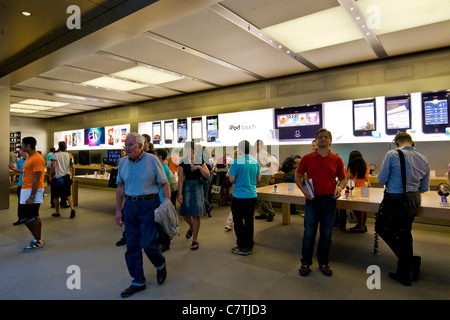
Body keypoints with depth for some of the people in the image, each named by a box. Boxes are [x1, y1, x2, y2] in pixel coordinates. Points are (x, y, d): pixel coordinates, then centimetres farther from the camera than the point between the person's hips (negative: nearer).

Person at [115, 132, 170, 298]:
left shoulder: (152, 160, -8)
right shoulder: (123, 162, 7)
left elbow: (164, 185, -6)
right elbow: (120, 187, 13)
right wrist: (118, 210, 10)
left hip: (149, 205, -5)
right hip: (130, 205, 5)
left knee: (148, 243, -6)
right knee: (132, 246, 8)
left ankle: (160, 265, 27)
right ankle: (138, 282, 24)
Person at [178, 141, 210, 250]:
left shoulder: (200, 161, 0)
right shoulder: (182, 162, -2)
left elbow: (207, 176, -5)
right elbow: (180, 179, -6)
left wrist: (199, 167, -20)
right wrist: (180, 194, -12)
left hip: (197, 187, -1)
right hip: (186, 188, 1)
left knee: (196, 214, -2)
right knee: (185, 214, 4)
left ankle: (195, 240, 9)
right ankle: (191, 227, 39)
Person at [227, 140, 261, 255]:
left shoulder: (236, 162, -13)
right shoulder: (255, 162, 3)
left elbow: (232, 180, -13)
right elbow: (258, 179, 10)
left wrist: (229, 174, 7)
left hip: (239, 196, -5)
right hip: (252, 195, 5)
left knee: (238, 221, 7)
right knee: (249, 221, 14)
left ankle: (242, 247, 12)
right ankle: (249, 246, 23)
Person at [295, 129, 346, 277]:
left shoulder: (337, 160, 3)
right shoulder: (307, 158, 1)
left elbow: (343, 178, 11)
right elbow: (298, 176, 7)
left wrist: (339, 187, -9)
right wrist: (304, 190, -9)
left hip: (329, 201, 1)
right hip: (312, 200, -1)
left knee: (326, 234, 12)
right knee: (309, 233, 5)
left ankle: (323, 263, 28)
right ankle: (305, 263, 20)